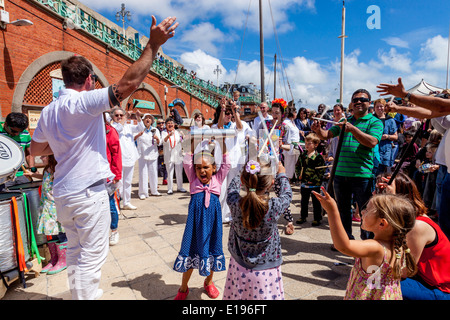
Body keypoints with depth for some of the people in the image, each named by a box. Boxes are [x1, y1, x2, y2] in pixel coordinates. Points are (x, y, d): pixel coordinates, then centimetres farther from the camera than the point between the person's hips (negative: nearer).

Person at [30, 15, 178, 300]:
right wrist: (153, 45, -23)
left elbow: (35, 150, 18)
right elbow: (128, 84, -26)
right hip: (89, 191, -8)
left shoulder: (48, 111, 9)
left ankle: (79, 294, 33)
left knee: (75, 253, 20)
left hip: (63, 192, 8)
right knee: (91, 257, 2)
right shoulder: (82, 102, -16)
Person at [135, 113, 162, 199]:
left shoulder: (155, 130, 12)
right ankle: (143, 193, 2)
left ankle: (154, 191, 20)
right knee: (143, 173, -4)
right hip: (142, 154, -3)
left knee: (153, 173, 6)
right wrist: (138, 135, -21)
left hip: (153, 154, 3)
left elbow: (159, 143, 9)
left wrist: (157, 139, -12)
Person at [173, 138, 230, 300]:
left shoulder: (217, 179, 0)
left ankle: (209, 282, 42)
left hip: (212, 221, 1)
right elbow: (187, 162, -9)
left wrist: (222, 143, -14)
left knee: (211, 249, 15)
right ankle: (183, 288, 30)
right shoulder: (194, 180, 0)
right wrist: (193, 143, -15)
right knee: (190, 251, 9)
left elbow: (226, 164, -7)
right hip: (195, 220, 0)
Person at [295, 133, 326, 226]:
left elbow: (321, 170, -13)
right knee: (304, 201, 16)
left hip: (314, 184, -5)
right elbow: (297, 166, 15)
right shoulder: (303, 155, 5)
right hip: (304, 183, 5)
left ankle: (317, 218, 19)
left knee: (316, 202, 7)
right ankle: (303, 217, 29)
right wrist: (299, 175, 1)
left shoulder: (318, 157, -12)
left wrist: (314, 180, -17)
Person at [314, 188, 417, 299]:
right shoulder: (400, 248, -9)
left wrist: (332, 211, -53)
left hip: (366, 297, -7)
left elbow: (343, 246, -49)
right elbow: (406, 272, 9)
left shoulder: (374, 248, -33)